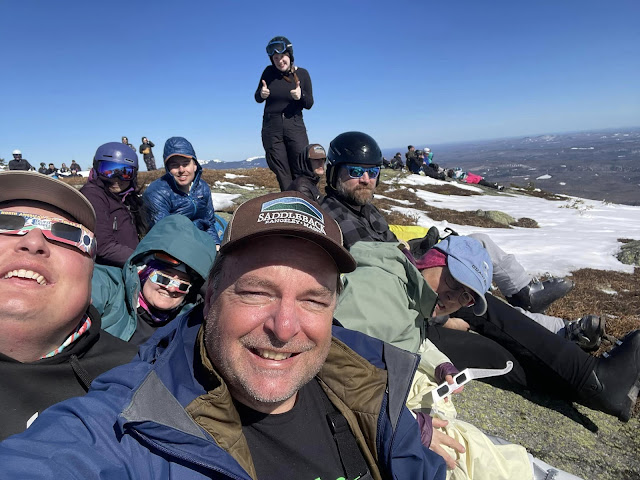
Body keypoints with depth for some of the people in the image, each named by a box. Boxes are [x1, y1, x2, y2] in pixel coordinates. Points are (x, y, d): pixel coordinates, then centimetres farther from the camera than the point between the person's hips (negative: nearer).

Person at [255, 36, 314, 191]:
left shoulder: (302, 74, 0)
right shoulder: (269, 72, 1)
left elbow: (309, 104, 2)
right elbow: (257, 99, 10)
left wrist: (301, 96, -19)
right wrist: (262, 94, -13)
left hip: (295, 126, -1)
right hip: (271, 127, 1)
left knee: (301, 171, -7)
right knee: (282, 173, 3)